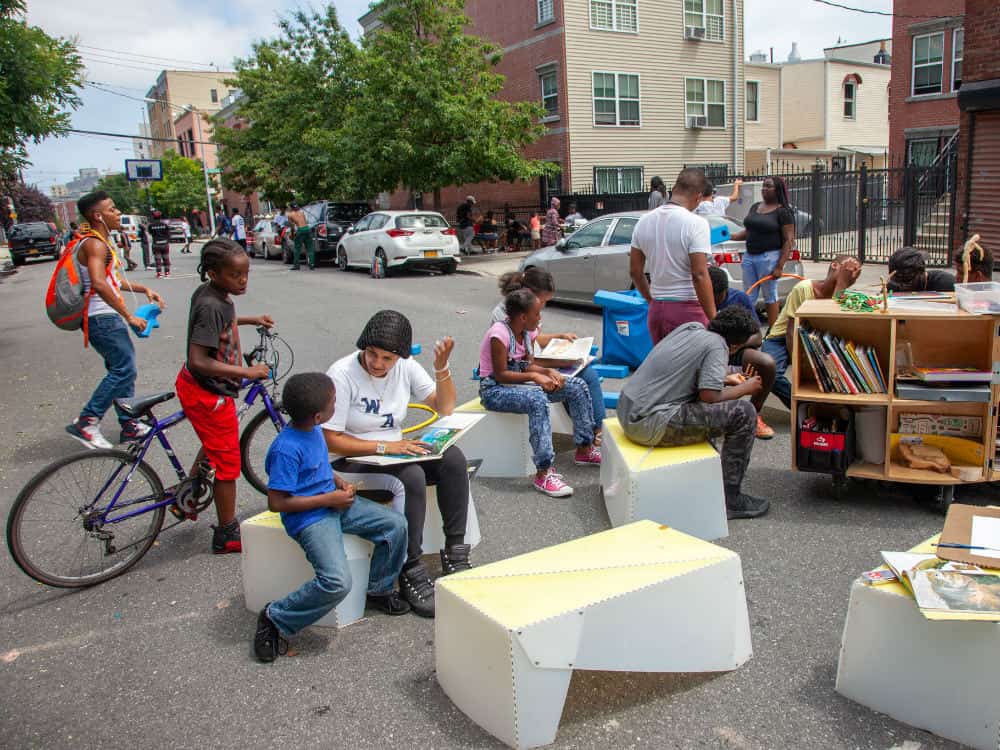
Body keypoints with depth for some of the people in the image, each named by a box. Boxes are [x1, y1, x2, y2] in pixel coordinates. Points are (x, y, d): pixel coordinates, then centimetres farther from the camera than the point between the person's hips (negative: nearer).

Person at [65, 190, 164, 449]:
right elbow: (99, 284, -30)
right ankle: (85, 422, -6)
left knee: (122, 370, 13)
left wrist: (144, 289, 15)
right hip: (102, 318, -11)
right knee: (124, 370, -11)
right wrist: (129, 316, -29)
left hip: (107, 318, 11)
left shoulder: (103, 242, 17)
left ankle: (130, 425, 19)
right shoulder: (95, 244, -16)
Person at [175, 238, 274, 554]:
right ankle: (228, 535, 17)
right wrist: (246, 372, -32)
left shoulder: (209, 293, 1)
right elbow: (199, 361, -33)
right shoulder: (212, 305, -28)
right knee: (227, 462, 4)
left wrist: (250, 320, 21)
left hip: (195, 387, 10)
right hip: (210, 394, -10)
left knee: (214, 447, 31)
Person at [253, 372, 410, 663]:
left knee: (395, 524, -1)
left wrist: (340, 483, 3)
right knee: (337, 582, -24)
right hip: (309, 517, -9)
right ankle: (275, 618, -3)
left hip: (334, 501, 9)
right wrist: (329, 499, -18)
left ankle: (380, 590, 20)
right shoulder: (287, 449, -24)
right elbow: (276, 502, -22)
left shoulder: (313, 430, 3)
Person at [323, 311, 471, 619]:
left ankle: (455, 553, -12)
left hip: (394, 452, 6)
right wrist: (384, 446, -26)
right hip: (351, 463, -6)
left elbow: (445, 408, 2)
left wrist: (441, 366, -12)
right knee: (411, 477, -33)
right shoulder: (342, 374, -18)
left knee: (453, 458, -19)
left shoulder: (406, 367, -2)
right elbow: (329, 440, -18)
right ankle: (411, 572, -23)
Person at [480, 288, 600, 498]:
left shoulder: (528, 332, 4)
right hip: (494, 390, -9)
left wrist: (549, 371, -12)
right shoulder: (499, 333, -22)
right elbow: (500, 374, -22)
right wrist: (533, 376, -27)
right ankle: (543, 473, -37)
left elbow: (529, 365, 7)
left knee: (577, 386, -1)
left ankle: (584, 450, 10)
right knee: (537, 399, -39)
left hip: (518, 383, 9)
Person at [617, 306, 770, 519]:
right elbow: (710, 396, -17)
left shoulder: (691, 326, 13)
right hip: (650, 424, -9)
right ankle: (730, 499, 3)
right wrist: (744, 389, 1)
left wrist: (726, 380, 31)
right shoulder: (717, 345, -9)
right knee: (743, 413, -6)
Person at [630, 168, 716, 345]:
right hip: (687, 309, -6)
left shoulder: (644, 221, 6)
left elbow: (635, 271, 11)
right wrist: (714, 320, -14)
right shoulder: (695, 223, -13)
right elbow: (699, 275, -19)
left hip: (656, 309, 6)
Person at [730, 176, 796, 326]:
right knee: (749, 297, 7)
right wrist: (731, 236, 1)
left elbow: (789, 241, -11)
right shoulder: (755, 207, 13)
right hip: (749, 256, 6)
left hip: (769, 257, -6)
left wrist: (779, 267, -16)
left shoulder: (783, 212, -7)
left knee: (770, 296, 1)